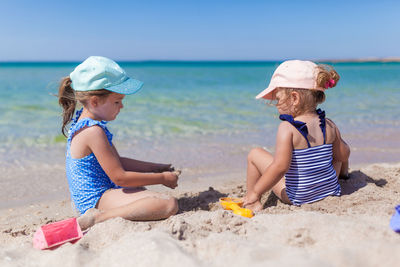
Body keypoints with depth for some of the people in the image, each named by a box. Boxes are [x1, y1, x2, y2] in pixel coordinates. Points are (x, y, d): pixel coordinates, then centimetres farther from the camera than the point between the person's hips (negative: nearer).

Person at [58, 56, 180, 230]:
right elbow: (120, 177, -21)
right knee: (169, 204, -27)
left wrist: (157, 167, 14)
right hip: (99, 198, -10)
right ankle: (98, 217, -22)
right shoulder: (94, 132, -22)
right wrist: (162, 178, -11)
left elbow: (116, 162, 18)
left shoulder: (84, 123, 11)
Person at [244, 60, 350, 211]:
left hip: (297, 197, -5)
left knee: (255, 155, 3)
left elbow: (280, 166, -29)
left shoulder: (287, 128, -22)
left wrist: (255, 193, -20)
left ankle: (254, 204, 12)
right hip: (330, 189, 6)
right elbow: (344, 155, 7)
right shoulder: (329, 126, -5)